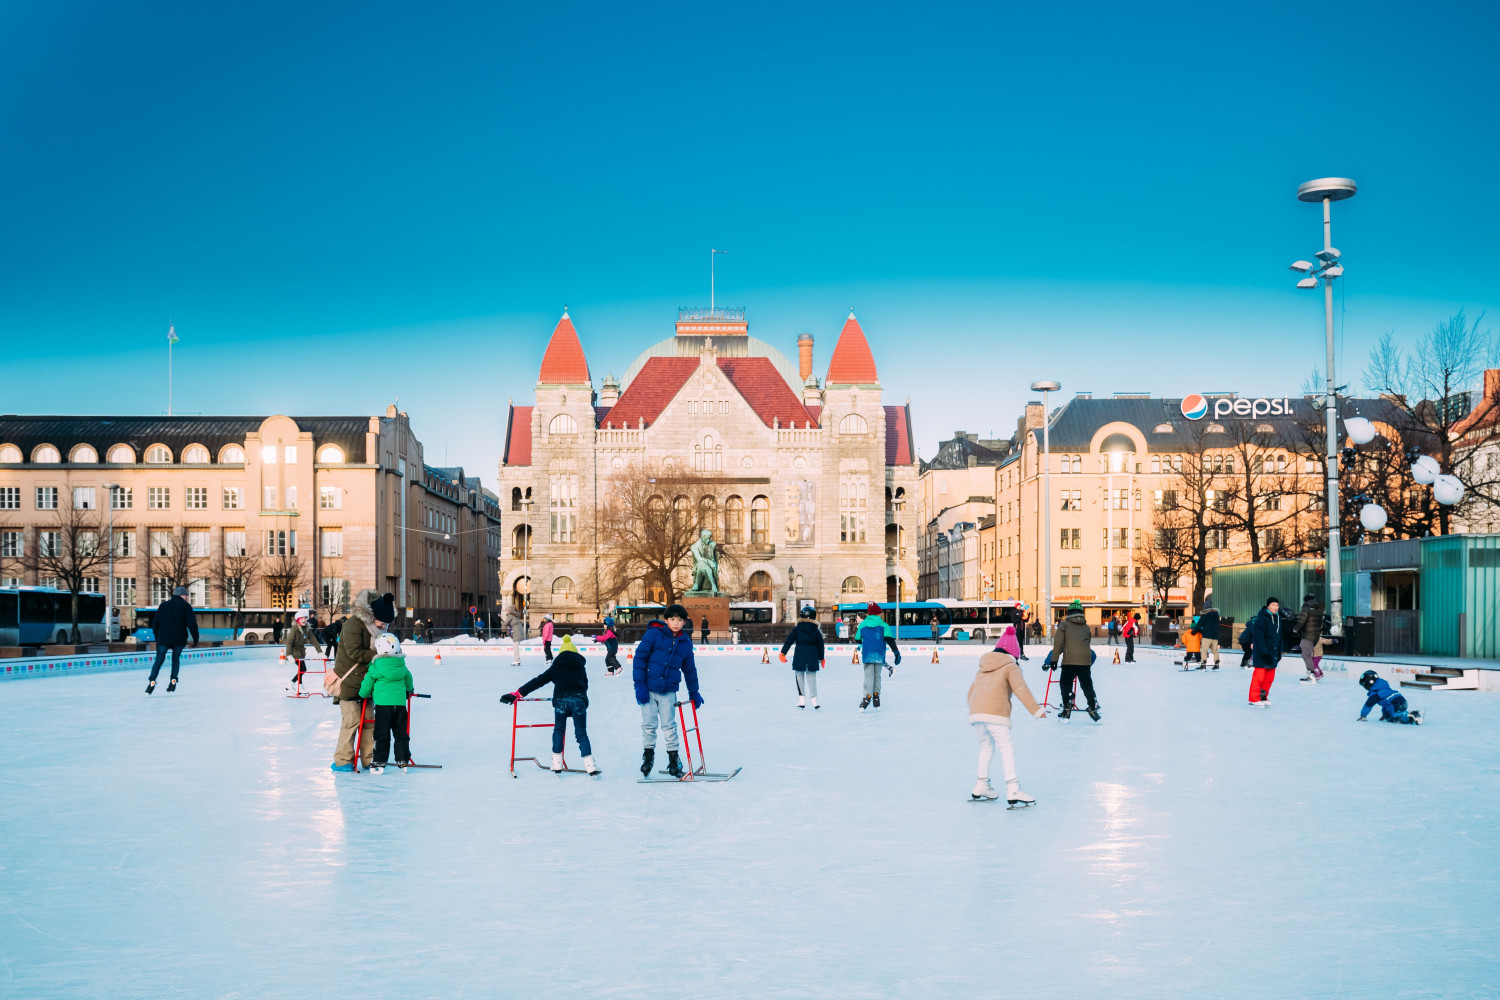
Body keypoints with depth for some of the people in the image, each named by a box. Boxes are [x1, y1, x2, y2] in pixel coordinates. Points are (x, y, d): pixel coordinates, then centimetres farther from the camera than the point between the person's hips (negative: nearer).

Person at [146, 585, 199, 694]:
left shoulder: (163, 605, 16)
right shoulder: (185, 606, 4)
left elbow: (155, 623, 18)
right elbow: (192, 623, -4)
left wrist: (157, 637, 26)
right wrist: (195, 638, 2)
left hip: (163, 638, 2)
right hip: (179, 639, -2)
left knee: (159, 660, 3)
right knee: (176, 659, 12)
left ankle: (152, 682, -13)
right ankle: (173, 681, 2)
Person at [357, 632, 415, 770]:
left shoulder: (375, 667, -7)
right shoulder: (401, 665, 7)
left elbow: (367, 683, 0)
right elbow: (408, 678, 23)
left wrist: (362, 696, 17)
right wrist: (409, 689, 43)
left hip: (383, 703, -4)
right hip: (400, 702, 4)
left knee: (382, 734, 3)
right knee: (401, 732, 11)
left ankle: (380, 761, 4)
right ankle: (402, 759, 11)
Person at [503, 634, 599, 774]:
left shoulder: (556, 667, 19)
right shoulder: (581, 667, 23)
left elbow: (538, 681, 17)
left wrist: (518, 693, 21)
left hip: (561, 699, -1)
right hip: (579, 700, 1)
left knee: (559, 731, 18)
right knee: (581, 733, 7)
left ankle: (557, 764, 15)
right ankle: (590, 765, -4)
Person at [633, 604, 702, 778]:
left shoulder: (686, 642, 5)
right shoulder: (654, 634, -7)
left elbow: (689, 669, 17)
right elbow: (639, 657, -7)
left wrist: (694, 693, 20)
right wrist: (639, 685, -11)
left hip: (669, 691, 2)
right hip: (648, 689, -2)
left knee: (669, 725, 0)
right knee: (649, 723, 3)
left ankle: (673, 759, 11)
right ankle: (648, 754, 22)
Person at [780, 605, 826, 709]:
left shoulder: (797, 629, -1)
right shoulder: (816, 630, 3)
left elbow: (789, 641, -4)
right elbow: (820, 645, 7)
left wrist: (783, 653, 1)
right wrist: (821, 658, 17)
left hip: (799, 657, -1)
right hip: (812, 657, 1)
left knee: (800, 678, 7)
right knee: (812, 678, 6)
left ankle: (802, 701, 5)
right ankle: (814, 701, 0)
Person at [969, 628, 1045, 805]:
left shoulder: (983, 667, 24)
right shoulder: (1010, 667, 4)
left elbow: (971, 690, 27)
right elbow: (1021, 689, -8)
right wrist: (1036, 709, -9)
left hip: (975, 713, 7)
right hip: (995, 714, -7)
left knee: (986, 747, 23)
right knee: (1007, 749, -6)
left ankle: (981, 787, 30)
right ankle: (1013, 791, -17)